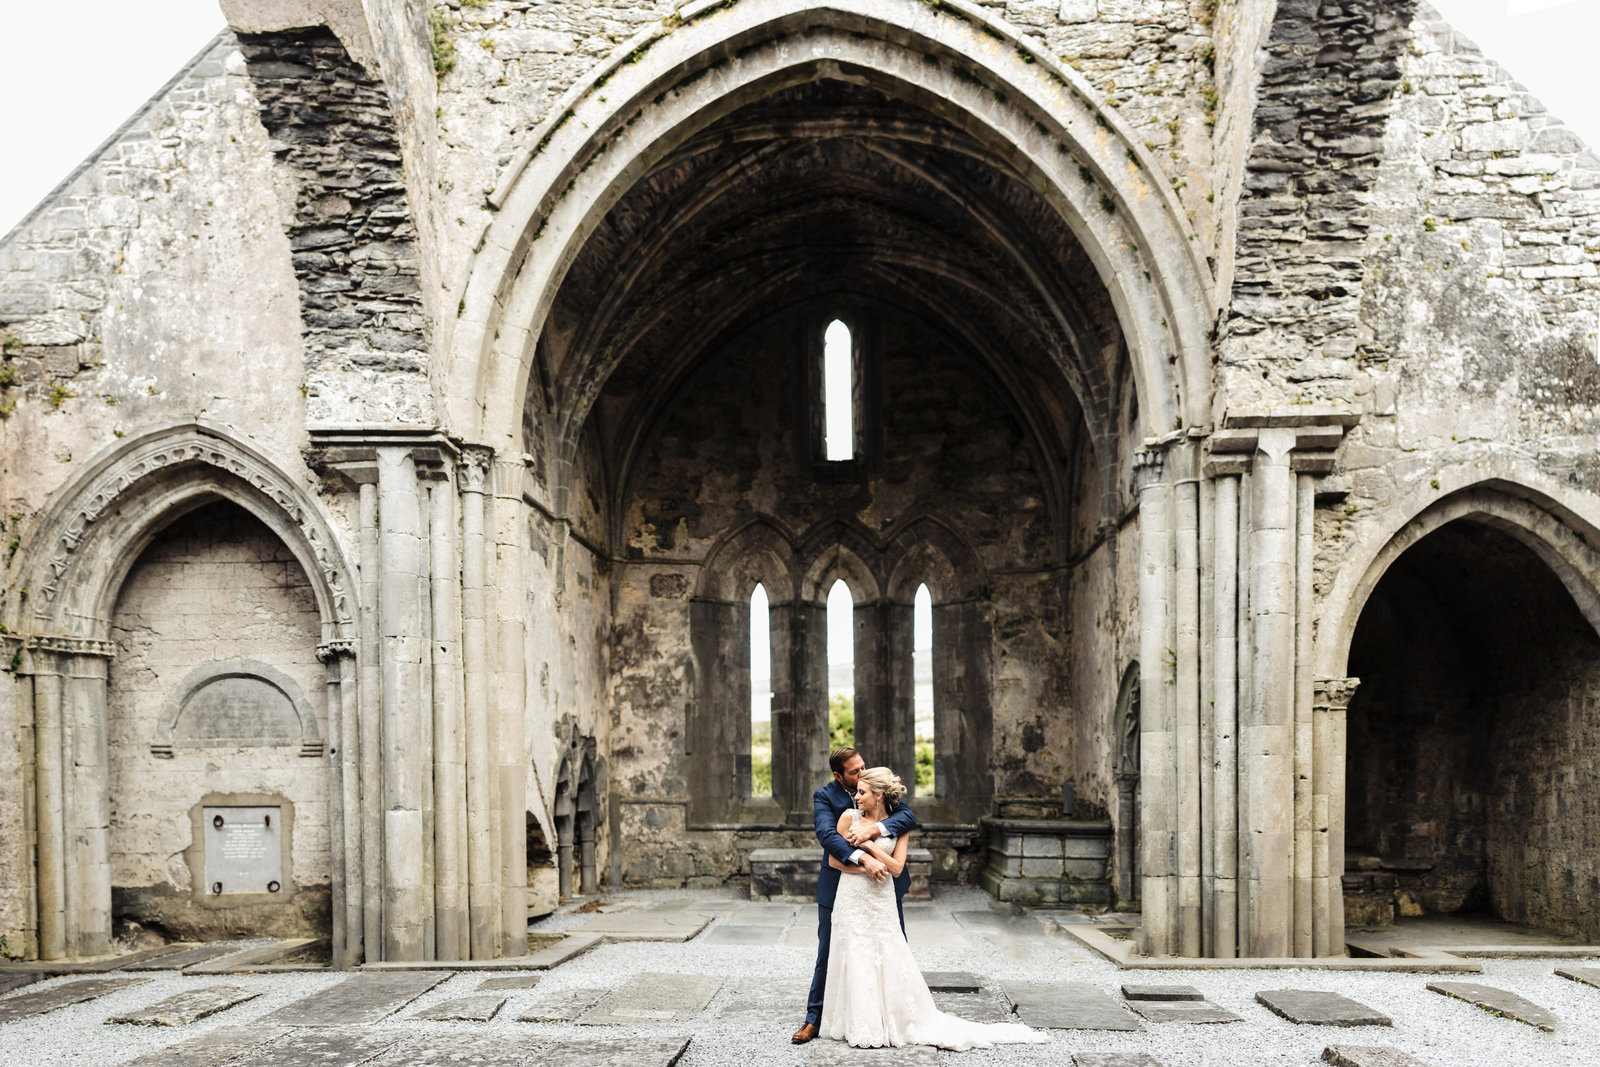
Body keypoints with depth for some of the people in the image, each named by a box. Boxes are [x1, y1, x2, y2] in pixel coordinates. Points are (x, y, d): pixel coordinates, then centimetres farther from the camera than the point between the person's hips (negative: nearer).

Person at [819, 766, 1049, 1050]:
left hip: (880, 902, 0)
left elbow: (897, 868, -6)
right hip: (851, 898, 0)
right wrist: (864, 867, -12)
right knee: (856, 960, 2)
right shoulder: (850, 817, 0)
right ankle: (862, 1028, 13)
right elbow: (833, 859, 1)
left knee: (891, 960, 1)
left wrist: (870, 845, -14)